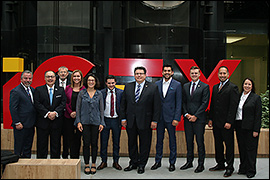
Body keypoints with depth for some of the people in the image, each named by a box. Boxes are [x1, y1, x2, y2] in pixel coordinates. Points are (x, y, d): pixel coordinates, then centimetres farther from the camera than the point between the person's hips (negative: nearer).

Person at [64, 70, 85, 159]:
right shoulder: (68, 88, 7)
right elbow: (65, 102, 5)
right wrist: (70, 112, -7)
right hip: (69, 117, 2)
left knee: (78, 137, 3)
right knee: (70, 138, 4)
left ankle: (76, 157, 13)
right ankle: (73, 157, 13)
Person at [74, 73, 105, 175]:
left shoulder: (99, 94, 5)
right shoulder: (82, 93, 3)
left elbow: (101, 109, 6)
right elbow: (78, 108, 4)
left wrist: (102, 123, 1)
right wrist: (78, 121, -4)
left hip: (95, 122, 1)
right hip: (85, 122, -1)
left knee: (94, 143, 5)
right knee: (86, 143, 1)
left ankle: (93, 164, 18)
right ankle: (86, 165, 13)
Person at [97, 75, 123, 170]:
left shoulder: (120, 93, 0)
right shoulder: (101, 93, -1)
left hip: (116, 120, 0)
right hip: (105, 119, 0)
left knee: (116, 142, 9)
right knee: (103, 142, 7)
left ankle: (116, 162, 22)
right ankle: (103, 161, 20)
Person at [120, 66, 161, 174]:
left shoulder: (153, 87, -2)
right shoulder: (128, 87, 7)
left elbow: (157, 105, -3)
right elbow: (123, 104, 9)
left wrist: (154, 120, -8)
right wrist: (123, 118, 3)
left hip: (145, 121, -3)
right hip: (130, 121, 3)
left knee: (144, 144, 6)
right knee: (131, 143, 13)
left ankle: (142, 165, 21)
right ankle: (133, 163, 28)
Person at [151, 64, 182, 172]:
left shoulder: (177, 85, -2)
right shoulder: (157, 84, 7)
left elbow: (178, 103, -5)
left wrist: (176, 118, -11)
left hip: (170, 117, -3)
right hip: (159, 117, 3)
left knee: (172, 140, 6)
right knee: (159, 139, 11)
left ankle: (172, 162, 19)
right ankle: (158, 161, 24)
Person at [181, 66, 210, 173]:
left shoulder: (205, 87, -2)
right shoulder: (185, 86, 13)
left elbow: (205, 103, -8)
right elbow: (183, 102, 11)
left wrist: (195, 116, -12)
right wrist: (186, 114, -3)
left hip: (199, 119, -4)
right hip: (187, 118, 4)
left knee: (200, 142, 1)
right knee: (189, 141, 10)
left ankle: (201, 164, 11)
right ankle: (189, 162, 21)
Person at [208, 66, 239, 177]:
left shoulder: (233, 88, -7)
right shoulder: (215, 87, 14)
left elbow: (233, 106, -13)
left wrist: (229, 122, -17)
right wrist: (211, 119, 11)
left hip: (226, 123, -7)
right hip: (216, 122, 7)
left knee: (229, 145, 3)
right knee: (218, 144, 14)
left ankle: (229, 167, 12)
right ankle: (220, 164, 26)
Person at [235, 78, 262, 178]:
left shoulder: (256, 98, -3)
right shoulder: (239, 97, 10)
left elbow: (258, 115, -7)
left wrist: (256, 130, -12)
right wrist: (234, 125, 5)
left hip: (250, 127, -5)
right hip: (239, 126, 5)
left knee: (250, 148, 2)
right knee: (241, 148, 10)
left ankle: (251, 171, 13)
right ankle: (243, 169, 22)